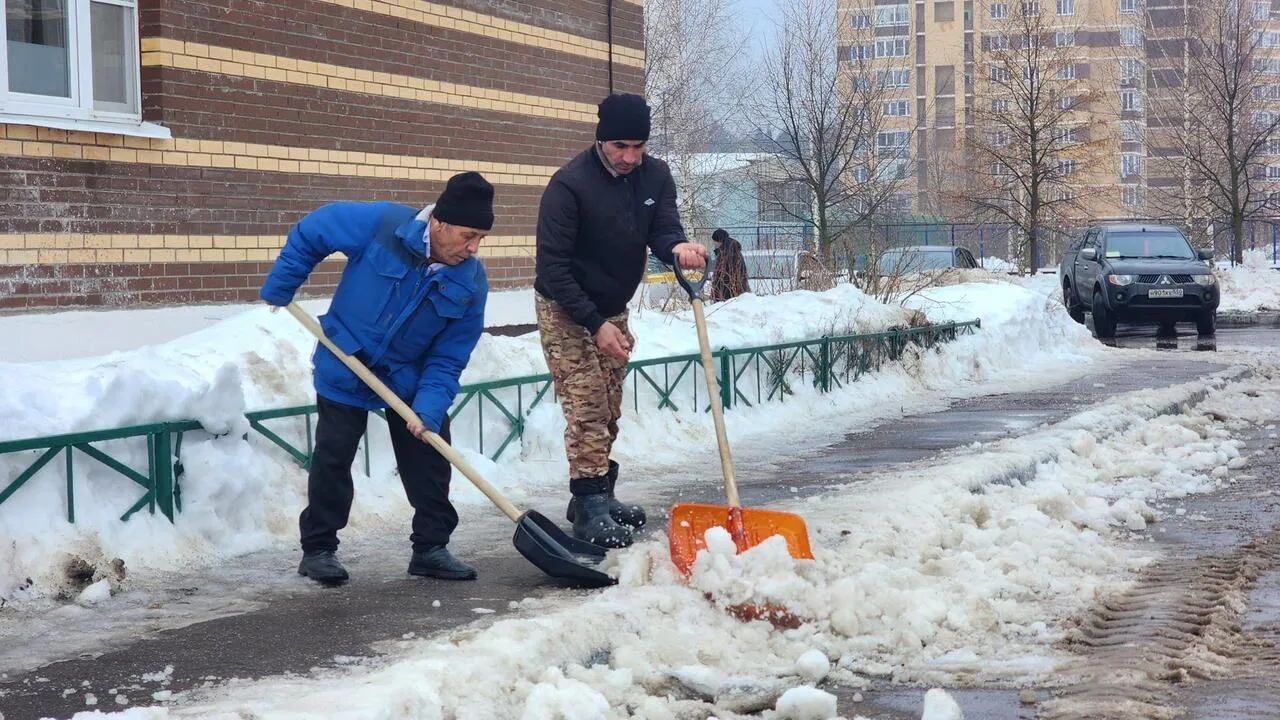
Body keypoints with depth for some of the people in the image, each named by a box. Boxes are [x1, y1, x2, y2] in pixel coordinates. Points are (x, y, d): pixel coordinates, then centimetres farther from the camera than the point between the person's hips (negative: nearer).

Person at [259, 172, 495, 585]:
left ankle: (431, 547, 16)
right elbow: (309, 233, -12)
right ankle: (318, 549, 13)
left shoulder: (471, 284, -18)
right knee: (332, 460, 1)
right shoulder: (379, 225, -26)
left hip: (410, 377, 3)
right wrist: (278, 289, -7)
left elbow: (447, 360, -14)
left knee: (429, 460, 3)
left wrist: (428, 409, -28)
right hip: (344, 367, -3)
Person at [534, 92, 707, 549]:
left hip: (613, 310, 6)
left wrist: (679, 248, -40)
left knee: (608, 410, 12)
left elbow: (663, 232, -14)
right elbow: (552, 266, -23)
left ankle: (596, 496, 24)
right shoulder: (569, 185, -24)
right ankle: (589, 510, -10)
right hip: (566, 311, -6)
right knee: (586, 406, -12)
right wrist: (595, 324, -25)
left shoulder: (655, 177, -6)